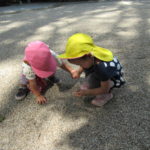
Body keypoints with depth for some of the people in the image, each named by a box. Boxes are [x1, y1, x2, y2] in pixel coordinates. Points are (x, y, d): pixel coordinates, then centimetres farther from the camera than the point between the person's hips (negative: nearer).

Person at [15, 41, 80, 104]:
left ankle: (50, 77, 17)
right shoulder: (28, 68, -45)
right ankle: (23, 86, 14)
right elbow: (32, 83, -32)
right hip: (30, 72, -3)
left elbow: (62, 64, -27)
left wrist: (72, 71, -44)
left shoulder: (51, 55, -43)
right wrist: (38, 96, -23)